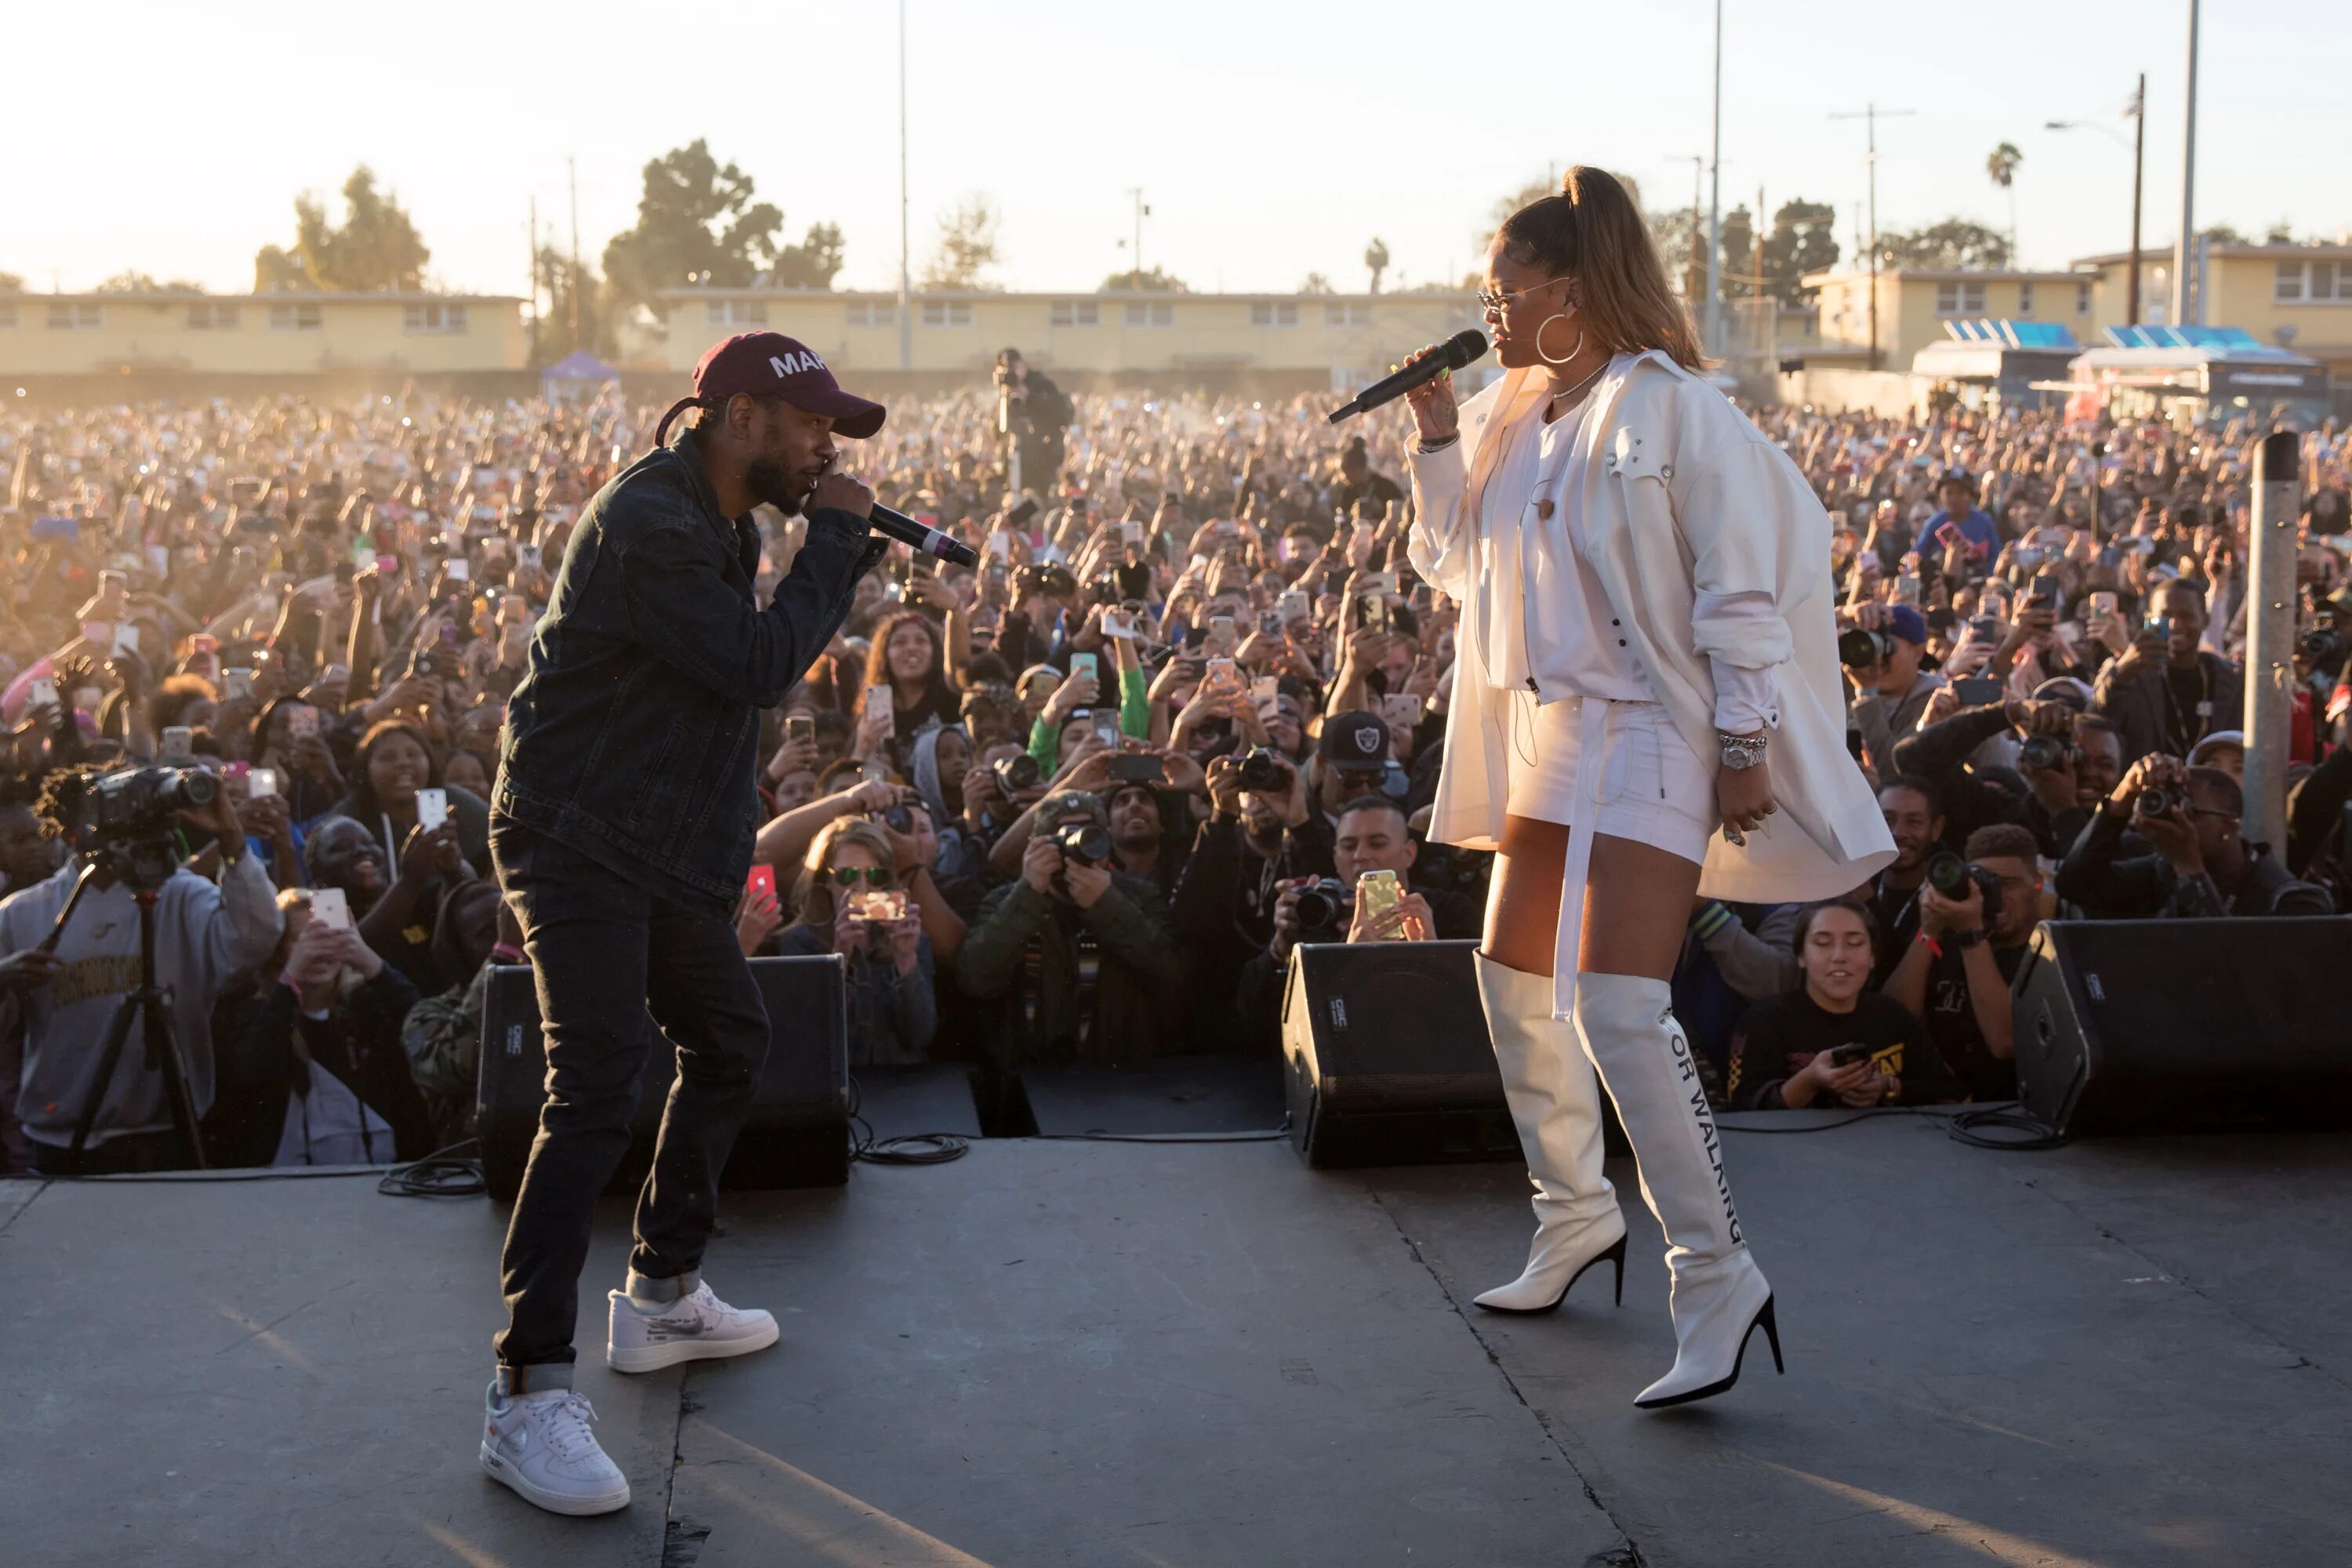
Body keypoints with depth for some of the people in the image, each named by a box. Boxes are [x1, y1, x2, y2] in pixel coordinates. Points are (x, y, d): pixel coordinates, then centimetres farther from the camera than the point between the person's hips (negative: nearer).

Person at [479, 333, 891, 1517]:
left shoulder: (719, 521, 13)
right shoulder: (648, 522, -20)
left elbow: (759, 656, 16)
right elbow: (760, 667, -23)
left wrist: (844, 555, 4)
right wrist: (834, 540, -14)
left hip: (663, 847, 11)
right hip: (578, 841, -10)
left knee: (729, 1041, 18)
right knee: (597, 1088, -18)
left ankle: (664, 1297, 32)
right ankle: (528, 1397, -17)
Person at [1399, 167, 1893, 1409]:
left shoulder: (1670, 411, -14)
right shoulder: (1514, 419, 10)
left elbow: (1742, 584, -15)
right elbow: (1457, 565, 16)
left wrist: (1744, 742, -17)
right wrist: (1438, 437, 6)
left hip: (1653, 737, -9)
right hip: (1549, 734, 9)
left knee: (1617, 1009, -18)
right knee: (1514, 984, 15)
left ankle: (1717, 1274, -9)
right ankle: (1576, 1215, 34)